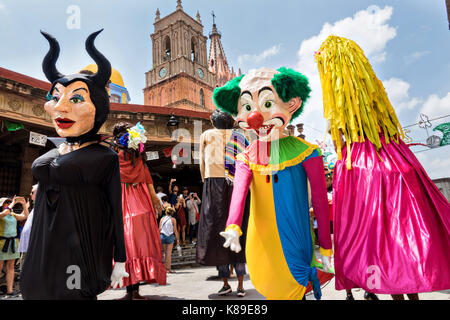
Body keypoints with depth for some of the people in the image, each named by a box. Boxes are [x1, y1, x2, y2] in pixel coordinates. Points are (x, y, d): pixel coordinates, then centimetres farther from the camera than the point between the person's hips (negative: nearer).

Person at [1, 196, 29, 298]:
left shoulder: (13, 215, 14)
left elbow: (25, 216, 8)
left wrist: (24, 204, 1)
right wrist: (13, 203, -17)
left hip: (13, 242, 5)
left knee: (10, 266, 4)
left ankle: (9, 291, 6)